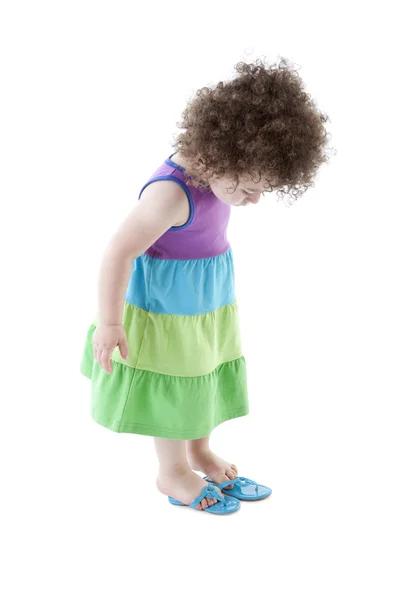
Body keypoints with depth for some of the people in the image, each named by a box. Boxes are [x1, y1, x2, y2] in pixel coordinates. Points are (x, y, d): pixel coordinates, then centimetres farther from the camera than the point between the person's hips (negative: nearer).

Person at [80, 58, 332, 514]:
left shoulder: (211, 169, -7)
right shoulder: (171, 193, -32)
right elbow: (119, 252, -28)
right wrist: (109, 323, -23)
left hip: (210, 301, 8)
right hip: (166, 307, -8)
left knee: (208, 375, 20)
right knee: (174, 387, 9)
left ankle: (199, 451, 42)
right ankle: (173, 472, 31)